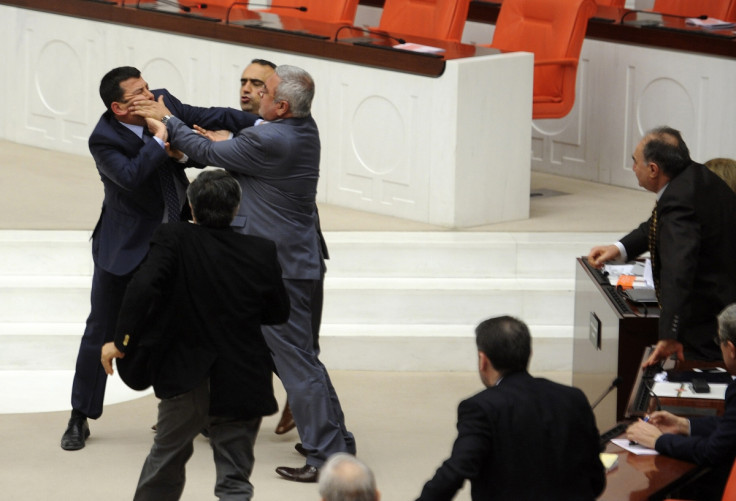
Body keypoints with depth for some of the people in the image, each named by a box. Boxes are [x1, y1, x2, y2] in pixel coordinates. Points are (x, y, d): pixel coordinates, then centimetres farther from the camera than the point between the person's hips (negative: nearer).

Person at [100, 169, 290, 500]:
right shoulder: (262, 253, -3)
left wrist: (122, 341, -15)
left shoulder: (173, 239, -9)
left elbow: (143, 287, -23)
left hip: (187, 383, 0)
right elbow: (279, 313, 7)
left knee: (166, 457, 25)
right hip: (242, 385, 0)